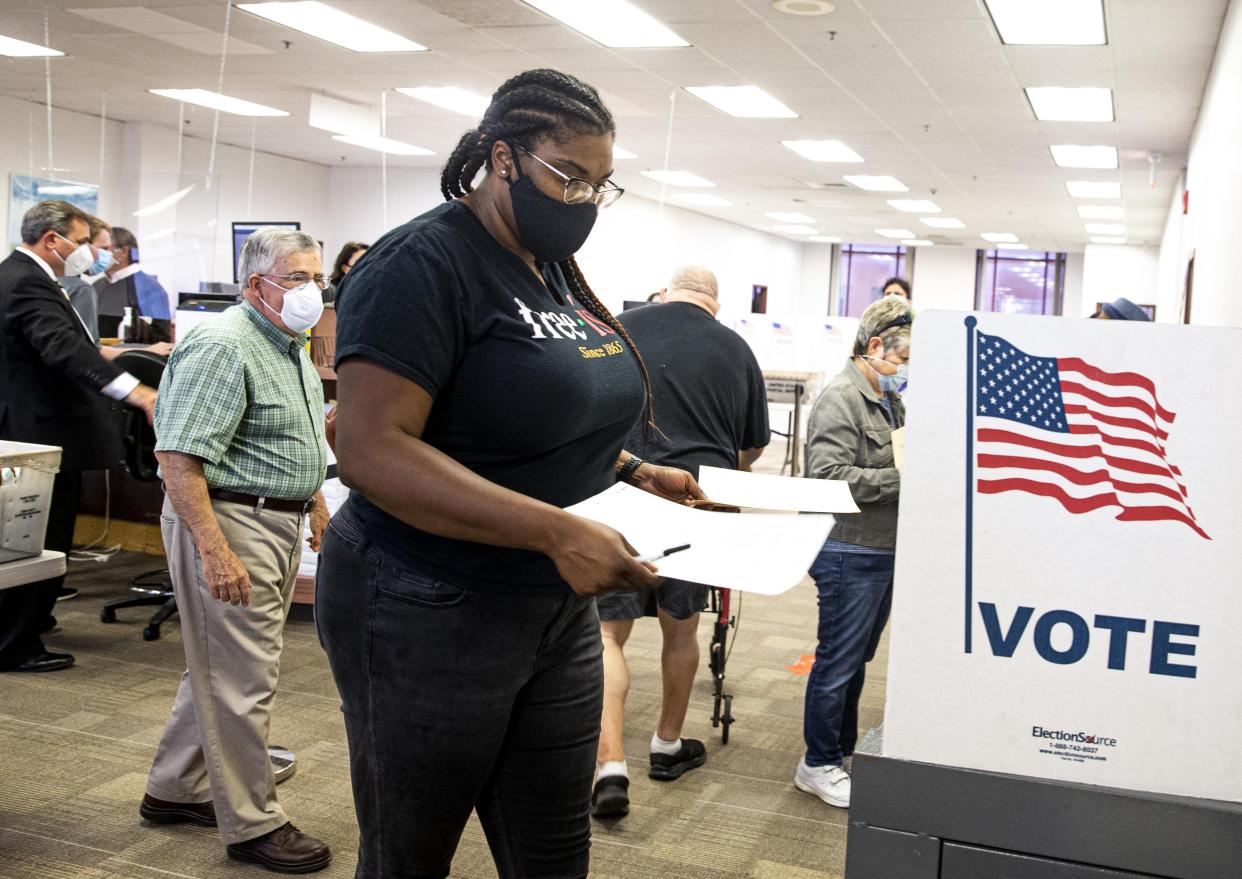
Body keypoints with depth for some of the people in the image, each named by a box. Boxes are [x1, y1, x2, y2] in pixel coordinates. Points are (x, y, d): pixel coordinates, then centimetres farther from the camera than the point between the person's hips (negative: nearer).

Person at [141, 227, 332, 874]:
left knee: (221, 665, 19)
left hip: (278, 522, 10)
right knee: (242, 679, -2)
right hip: (229, 522, -10)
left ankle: (175, 790, 35)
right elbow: (177, 455, -25)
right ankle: (252, 825, 11)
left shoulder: (291, 348, 14)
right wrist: (214, 550, -29)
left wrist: (314, 501, 26)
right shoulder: (222, 348, -18)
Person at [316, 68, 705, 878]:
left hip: (558, 611, 8)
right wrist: (554, 530, -32)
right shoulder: (425, 262, -15)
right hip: (429, 618, -7)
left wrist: (635, 475, 5)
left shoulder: (559, 273, 10)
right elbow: (372, 448, -25)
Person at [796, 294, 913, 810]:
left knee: (856, 660, 19)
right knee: (838, 662, 1)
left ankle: (842, 750, 32)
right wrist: (902, 480, -23)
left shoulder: (888, 400, 15)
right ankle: (818, 765, 15)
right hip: (850, 552, -9)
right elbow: (829, 475, -24)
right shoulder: (841, 399, -15)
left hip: (884, 551, 9)